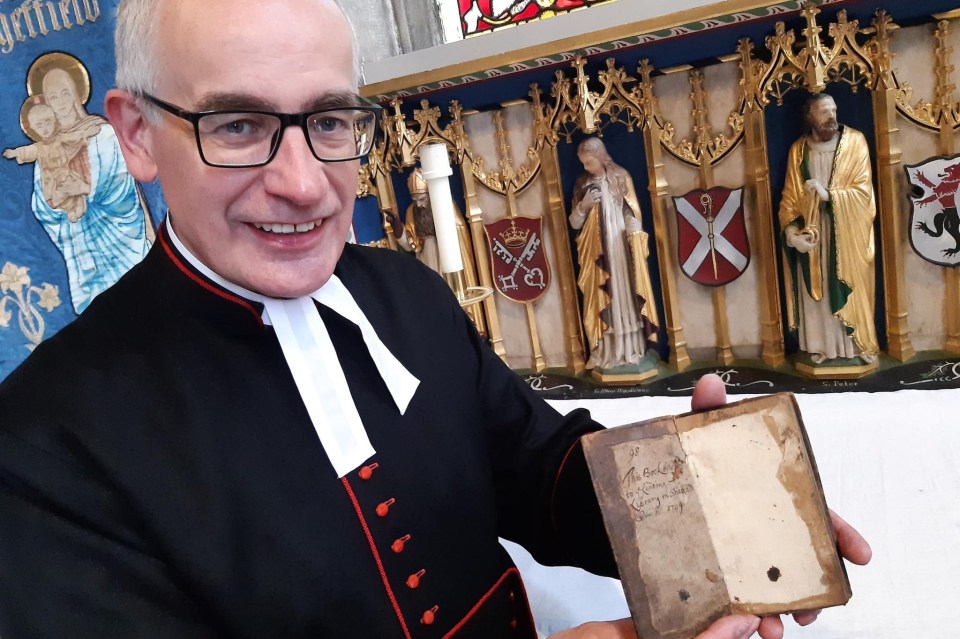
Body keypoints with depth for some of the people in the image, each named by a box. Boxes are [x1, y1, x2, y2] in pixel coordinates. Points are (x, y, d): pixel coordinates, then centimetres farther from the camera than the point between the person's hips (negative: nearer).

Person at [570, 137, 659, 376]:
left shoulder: (621, 178, 0)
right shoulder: (582, 184, 9)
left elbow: (633, 215, -2)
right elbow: (574, 223, 9)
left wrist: (635, 246, -14)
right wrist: (583, 206, -10)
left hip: (621, 249, -2)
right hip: (596, 253, 2)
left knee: (626, 298, 2)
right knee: (602, 301, 2)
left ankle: (632, 352, 8)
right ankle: (607, 354, 6)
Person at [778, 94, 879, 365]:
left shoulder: (855, 141, -4)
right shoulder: (798, 149, 2)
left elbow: (863, 191, -10)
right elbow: (789, 196, 0)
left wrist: (828, 194, -24)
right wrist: (790, 229, -16)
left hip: (847, 233, -2)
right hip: (812, 233, 2)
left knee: (851, 289, 5)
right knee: (816, 291, 5)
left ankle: (861, 344, 18)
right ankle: (822, 346, 17)